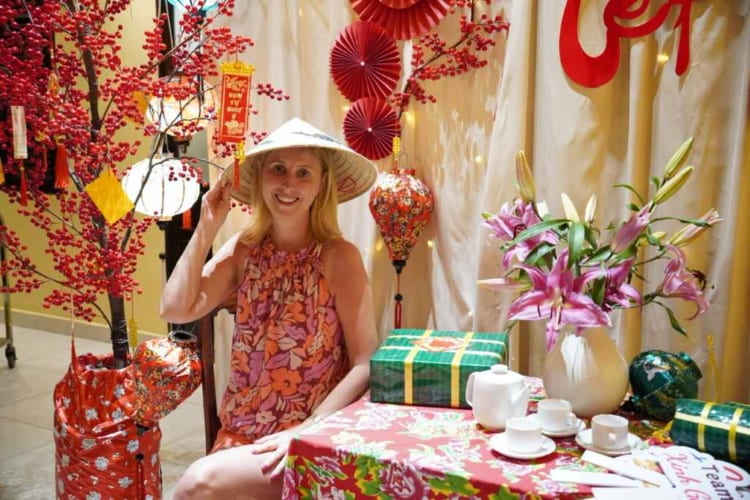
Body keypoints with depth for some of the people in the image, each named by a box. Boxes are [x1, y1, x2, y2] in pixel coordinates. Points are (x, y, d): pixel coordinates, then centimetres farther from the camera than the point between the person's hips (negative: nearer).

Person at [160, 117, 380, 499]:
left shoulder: (337, 256, -12)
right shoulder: (244, 248, 3)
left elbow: (366, 364, -14)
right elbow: (175, 310, -6)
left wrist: (307, 431, -21)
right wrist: (206, 230, -7)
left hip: (305, 441, -4)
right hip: (238, 434, 4)